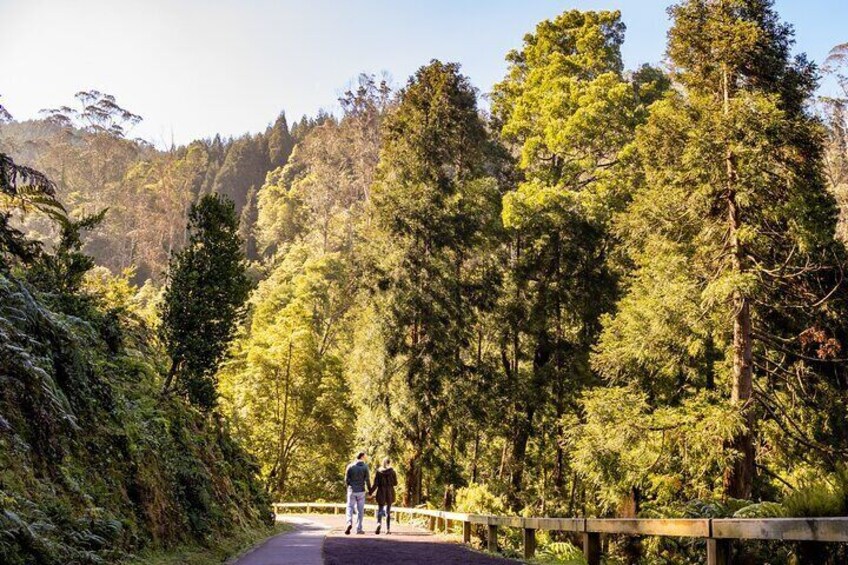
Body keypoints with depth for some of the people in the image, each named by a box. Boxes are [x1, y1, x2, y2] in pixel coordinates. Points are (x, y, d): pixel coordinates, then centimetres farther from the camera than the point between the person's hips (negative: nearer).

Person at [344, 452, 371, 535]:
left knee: (350, 508, 6)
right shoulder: (365, 467, -5)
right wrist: (370, 490, 3)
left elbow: (346, 480, 0)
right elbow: (367, 480, -8)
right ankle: (359, 528, 9)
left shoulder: (350, 466, 0)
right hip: (361, 491, -1)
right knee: (360, 510, 8)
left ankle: (349, 523, -18)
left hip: (351, 491, 1)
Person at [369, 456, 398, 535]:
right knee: (388, 511, 11)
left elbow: (375, 484, -7)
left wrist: (370, 492, 1)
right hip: (390, 493, 1)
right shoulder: (392, 471, -3)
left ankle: (379, 523, -23)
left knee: (380, 510, 5)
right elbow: (395, 483, 0)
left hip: (381, 493, -1)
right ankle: (388, 529, 9)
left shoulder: (378, 471, -4)